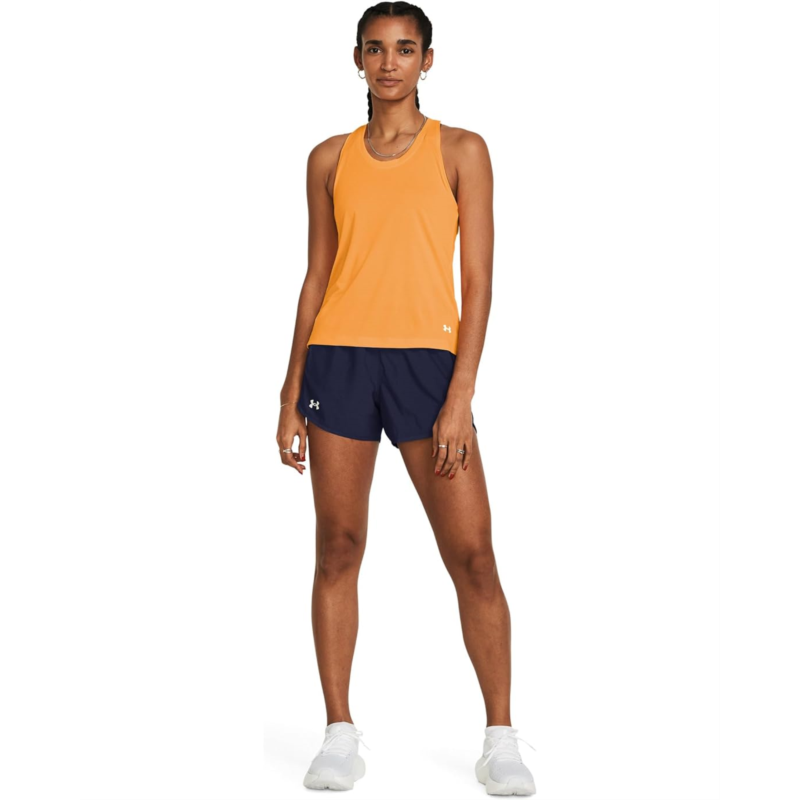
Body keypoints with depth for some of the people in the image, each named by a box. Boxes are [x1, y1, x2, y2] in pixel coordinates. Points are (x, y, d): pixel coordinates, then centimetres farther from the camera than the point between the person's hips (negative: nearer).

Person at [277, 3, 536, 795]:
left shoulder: (461, 150, 4)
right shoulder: (331, 159, 12)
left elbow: (478, 280, -1)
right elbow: (316, 276, 14)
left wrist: (460, 395, -11)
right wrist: (291, 393, 9)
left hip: (426, 360, -2)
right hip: (338, 359, 2)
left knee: (473, 555, -5)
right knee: (337, 549, 3)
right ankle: (340, 735, 14)